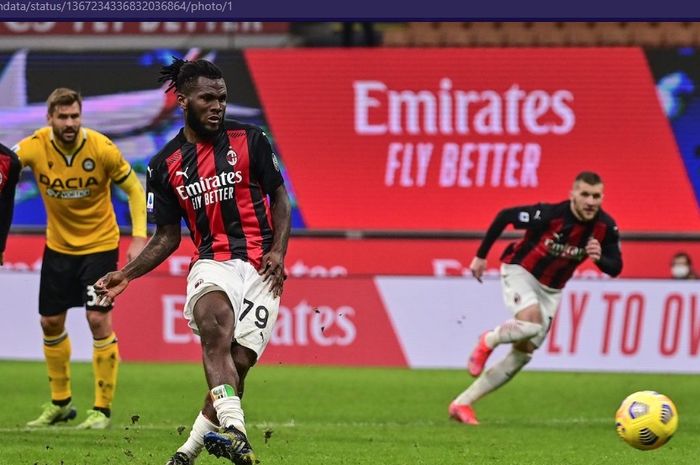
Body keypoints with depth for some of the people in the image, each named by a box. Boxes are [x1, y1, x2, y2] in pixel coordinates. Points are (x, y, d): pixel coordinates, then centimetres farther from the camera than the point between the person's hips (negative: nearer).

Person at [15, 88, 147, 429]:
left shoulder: (101, 148, -18)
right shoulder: (35, 147, -14)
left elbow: (134, 189, -8)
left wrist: (139, 238, -16)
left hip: (99, 244, -3)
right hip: (58, 245, 3)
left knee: (98, 320, -12)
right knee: (51, 323, 8)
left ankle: (102, 408, -3)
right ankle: (60, 403, 26)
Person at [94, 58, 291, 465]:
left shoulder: (250, 140, 4)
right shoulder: (165, 165, 8)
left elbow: (279, 195, 12)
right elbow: (167, 236, 15)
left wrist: (278, 250, -3)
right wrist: (126, 275, 3)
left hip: (260, 267, 0)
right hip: (212, 263, 0)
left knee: (238, 364, -8)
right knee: (216, 330, -34)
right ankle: (232, 428, -50)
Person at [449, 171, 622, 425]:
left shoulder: (605, 227, -16)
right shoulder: (549, 215, -29)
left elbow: (615, 268, -8)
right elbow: (504, 216, -16)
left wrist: (600, 258, -32)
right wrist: (481, 256, -10)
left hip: (550, 289, 5)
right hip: (520, 271, -5)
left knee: (523, 354, 1)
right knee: (532, 322, -34)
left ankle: (462, 404, 9)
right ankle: (488, 341, 0)